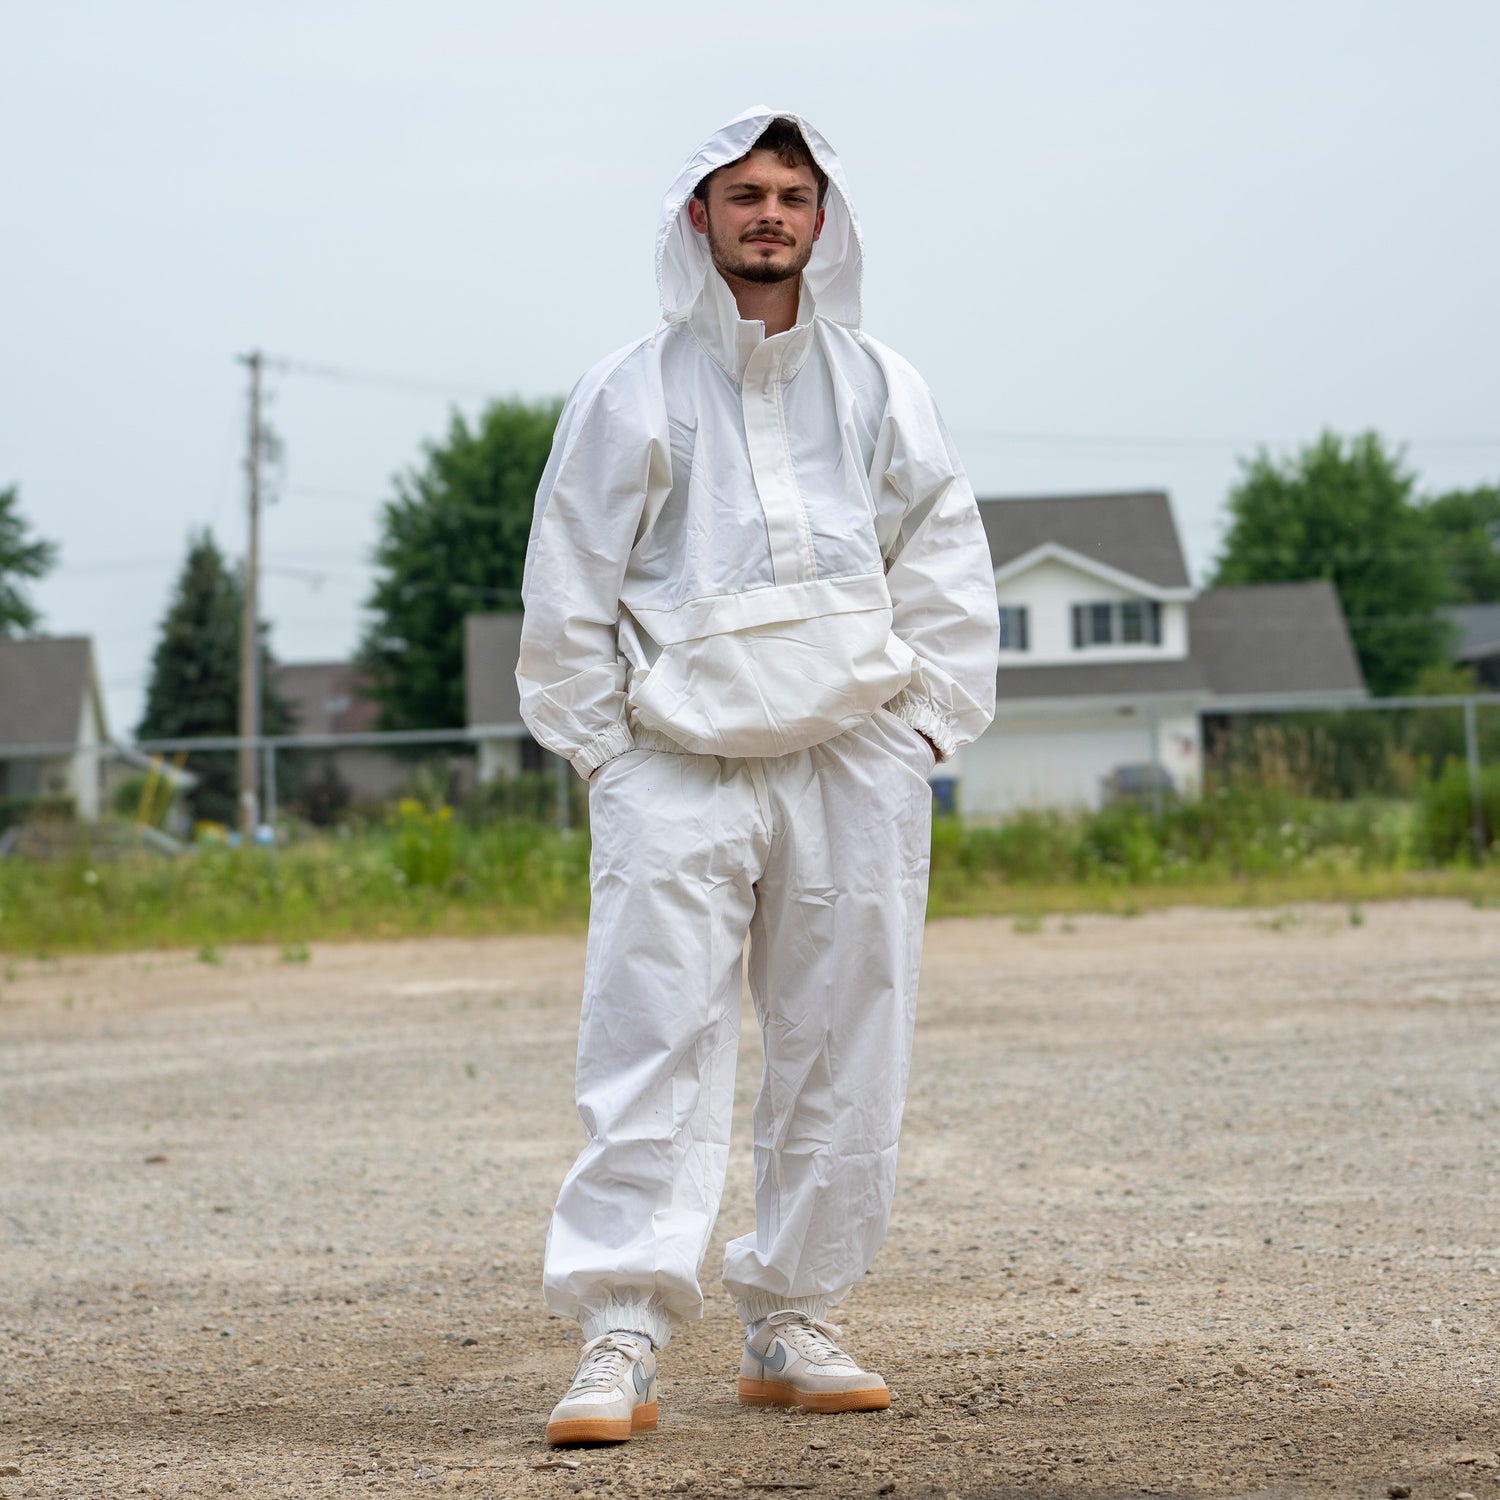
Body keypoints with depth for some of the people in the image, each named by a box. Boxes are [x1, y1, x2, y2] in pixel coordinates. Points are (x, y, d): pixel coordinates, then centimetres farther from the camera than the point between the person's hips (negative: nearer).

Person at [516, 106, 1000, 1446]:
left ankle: (791, 1325, 15)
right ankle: (621, 1344, -14)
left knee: (844, 1053, 4)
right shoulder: (630, 395, 5)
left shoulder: (881, 391, 12)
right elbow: (569, 590, 5)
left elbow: (946, 568, 14)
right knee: (653, 1047, -12)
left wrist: (922, 724, 5)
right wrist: (603, 746, -2)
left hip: (854, 762, 3)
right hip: (676, 768, -3)